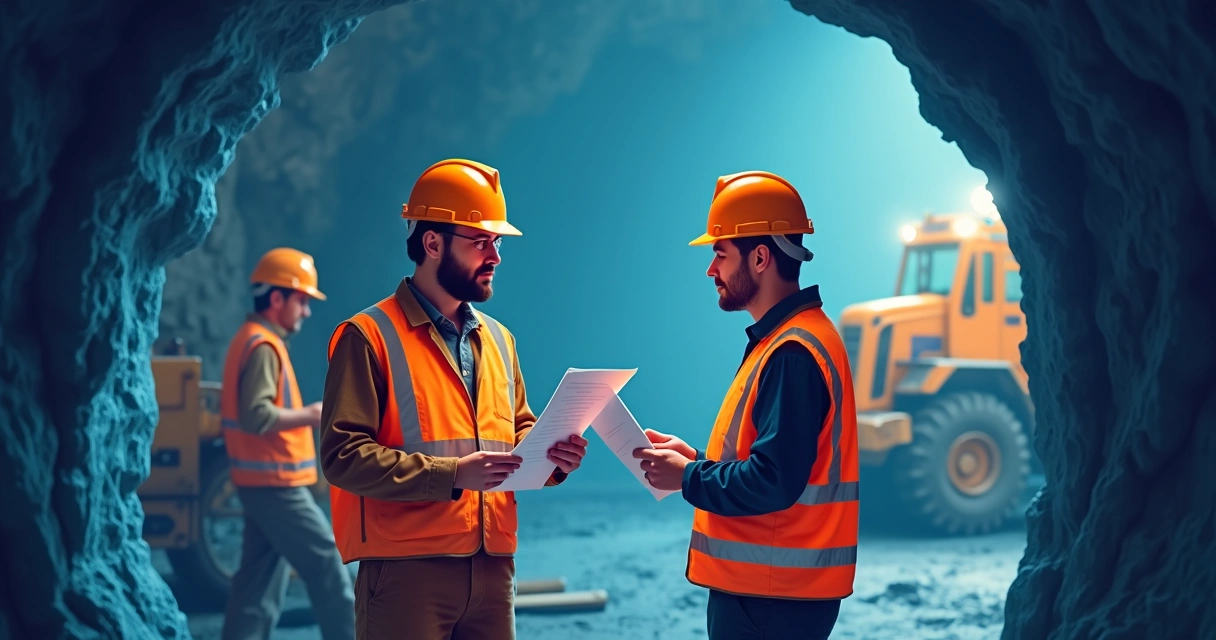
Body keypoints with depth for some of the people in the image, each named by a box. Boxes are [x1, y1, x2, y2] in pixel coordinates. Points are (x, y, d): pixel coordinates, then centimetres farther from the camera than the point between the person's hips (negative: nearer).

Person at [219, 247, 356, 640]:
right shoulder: (263, 346, -15)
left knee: (261, 581, 9)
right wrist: (311, 414, -18)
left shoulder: (252, 341, 16)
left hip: (263, 482, 10)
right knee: (327, 567, -4)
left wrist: (306, 416, 10)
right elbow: (256, 416, -26)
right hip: (276, 483, -10)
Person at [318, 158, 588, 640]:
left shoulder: (498, 340, 17)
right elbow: (344, 456, -13)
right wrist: (452, 474, -21)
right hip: (406, 570, -6)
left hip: (493, 568, 6)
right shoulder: (369, 336, -5)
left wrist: (550, 459, 0)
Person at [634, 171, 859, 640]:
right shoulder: (781, 340, 15)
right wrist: (694, 459, 8)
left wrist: (688, 477, -12)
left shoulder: (793, 353, -18)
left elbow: (773, 483, -25)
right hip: (758, 586, 10)